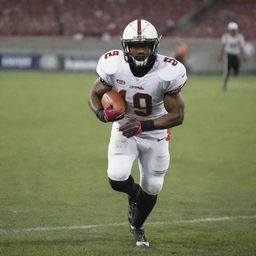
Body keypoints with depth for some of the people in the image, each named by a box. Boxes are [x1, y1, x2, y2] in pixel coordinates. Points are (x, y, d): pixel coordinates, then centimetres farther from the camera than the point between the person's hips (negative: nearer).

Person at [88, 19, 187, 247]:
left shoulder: (167, 73, -27)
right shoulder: (113, 66, -22)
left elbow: (177, 115, -20)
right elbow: (95, 94, -5)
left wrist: (144, 125, -32)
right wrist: (102, 113, -28)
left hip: (155, 133, 0)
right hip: (124, 129, 0)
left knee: (151, 188, 9)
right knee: (117, 178, -21)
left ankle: (137, 227, 41)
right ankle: (134, 193, 18)